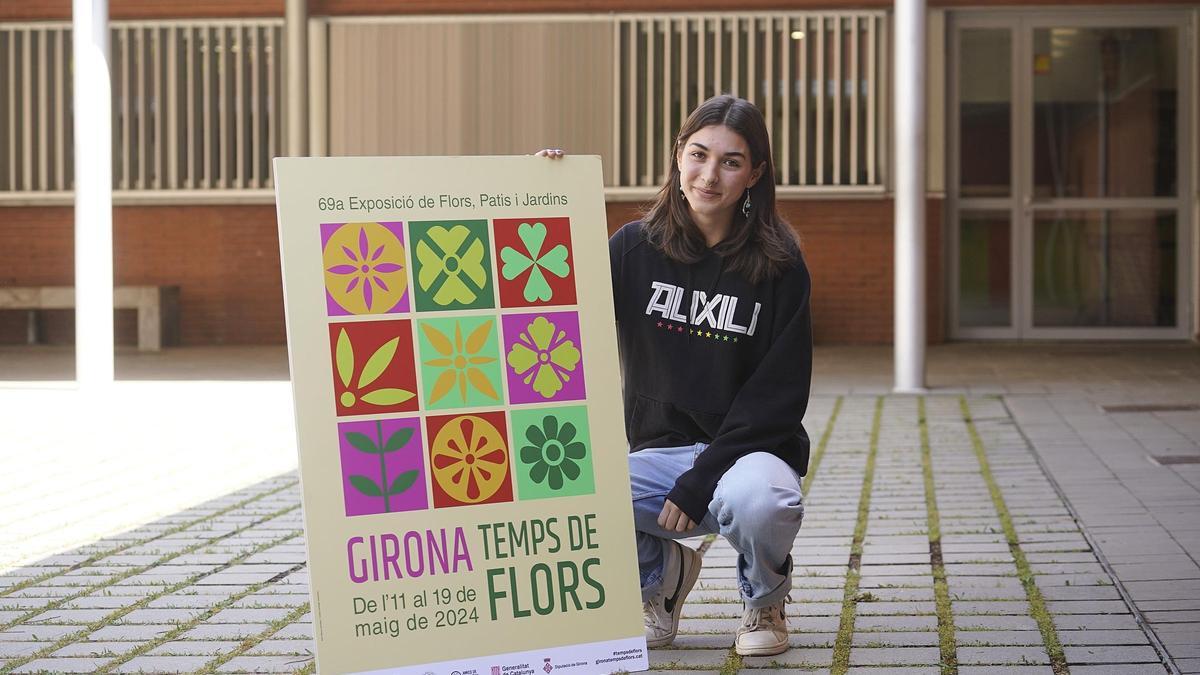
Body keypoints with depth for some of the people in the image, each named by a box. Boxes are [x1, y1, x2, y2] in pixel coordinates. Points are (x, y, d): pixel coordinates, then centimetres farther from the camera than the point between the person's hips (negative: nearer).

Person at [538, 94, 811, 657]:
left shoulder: (779, 267, -6)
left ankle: (764, 601, 0)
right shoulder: (636, 248, 1)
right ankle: (661, 573, 8)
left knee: (757, 500, -38)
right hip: (657, 451, 3)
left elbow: (778, 397, -9)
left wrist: (699, 481, -18)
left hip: (749, 449, -2)